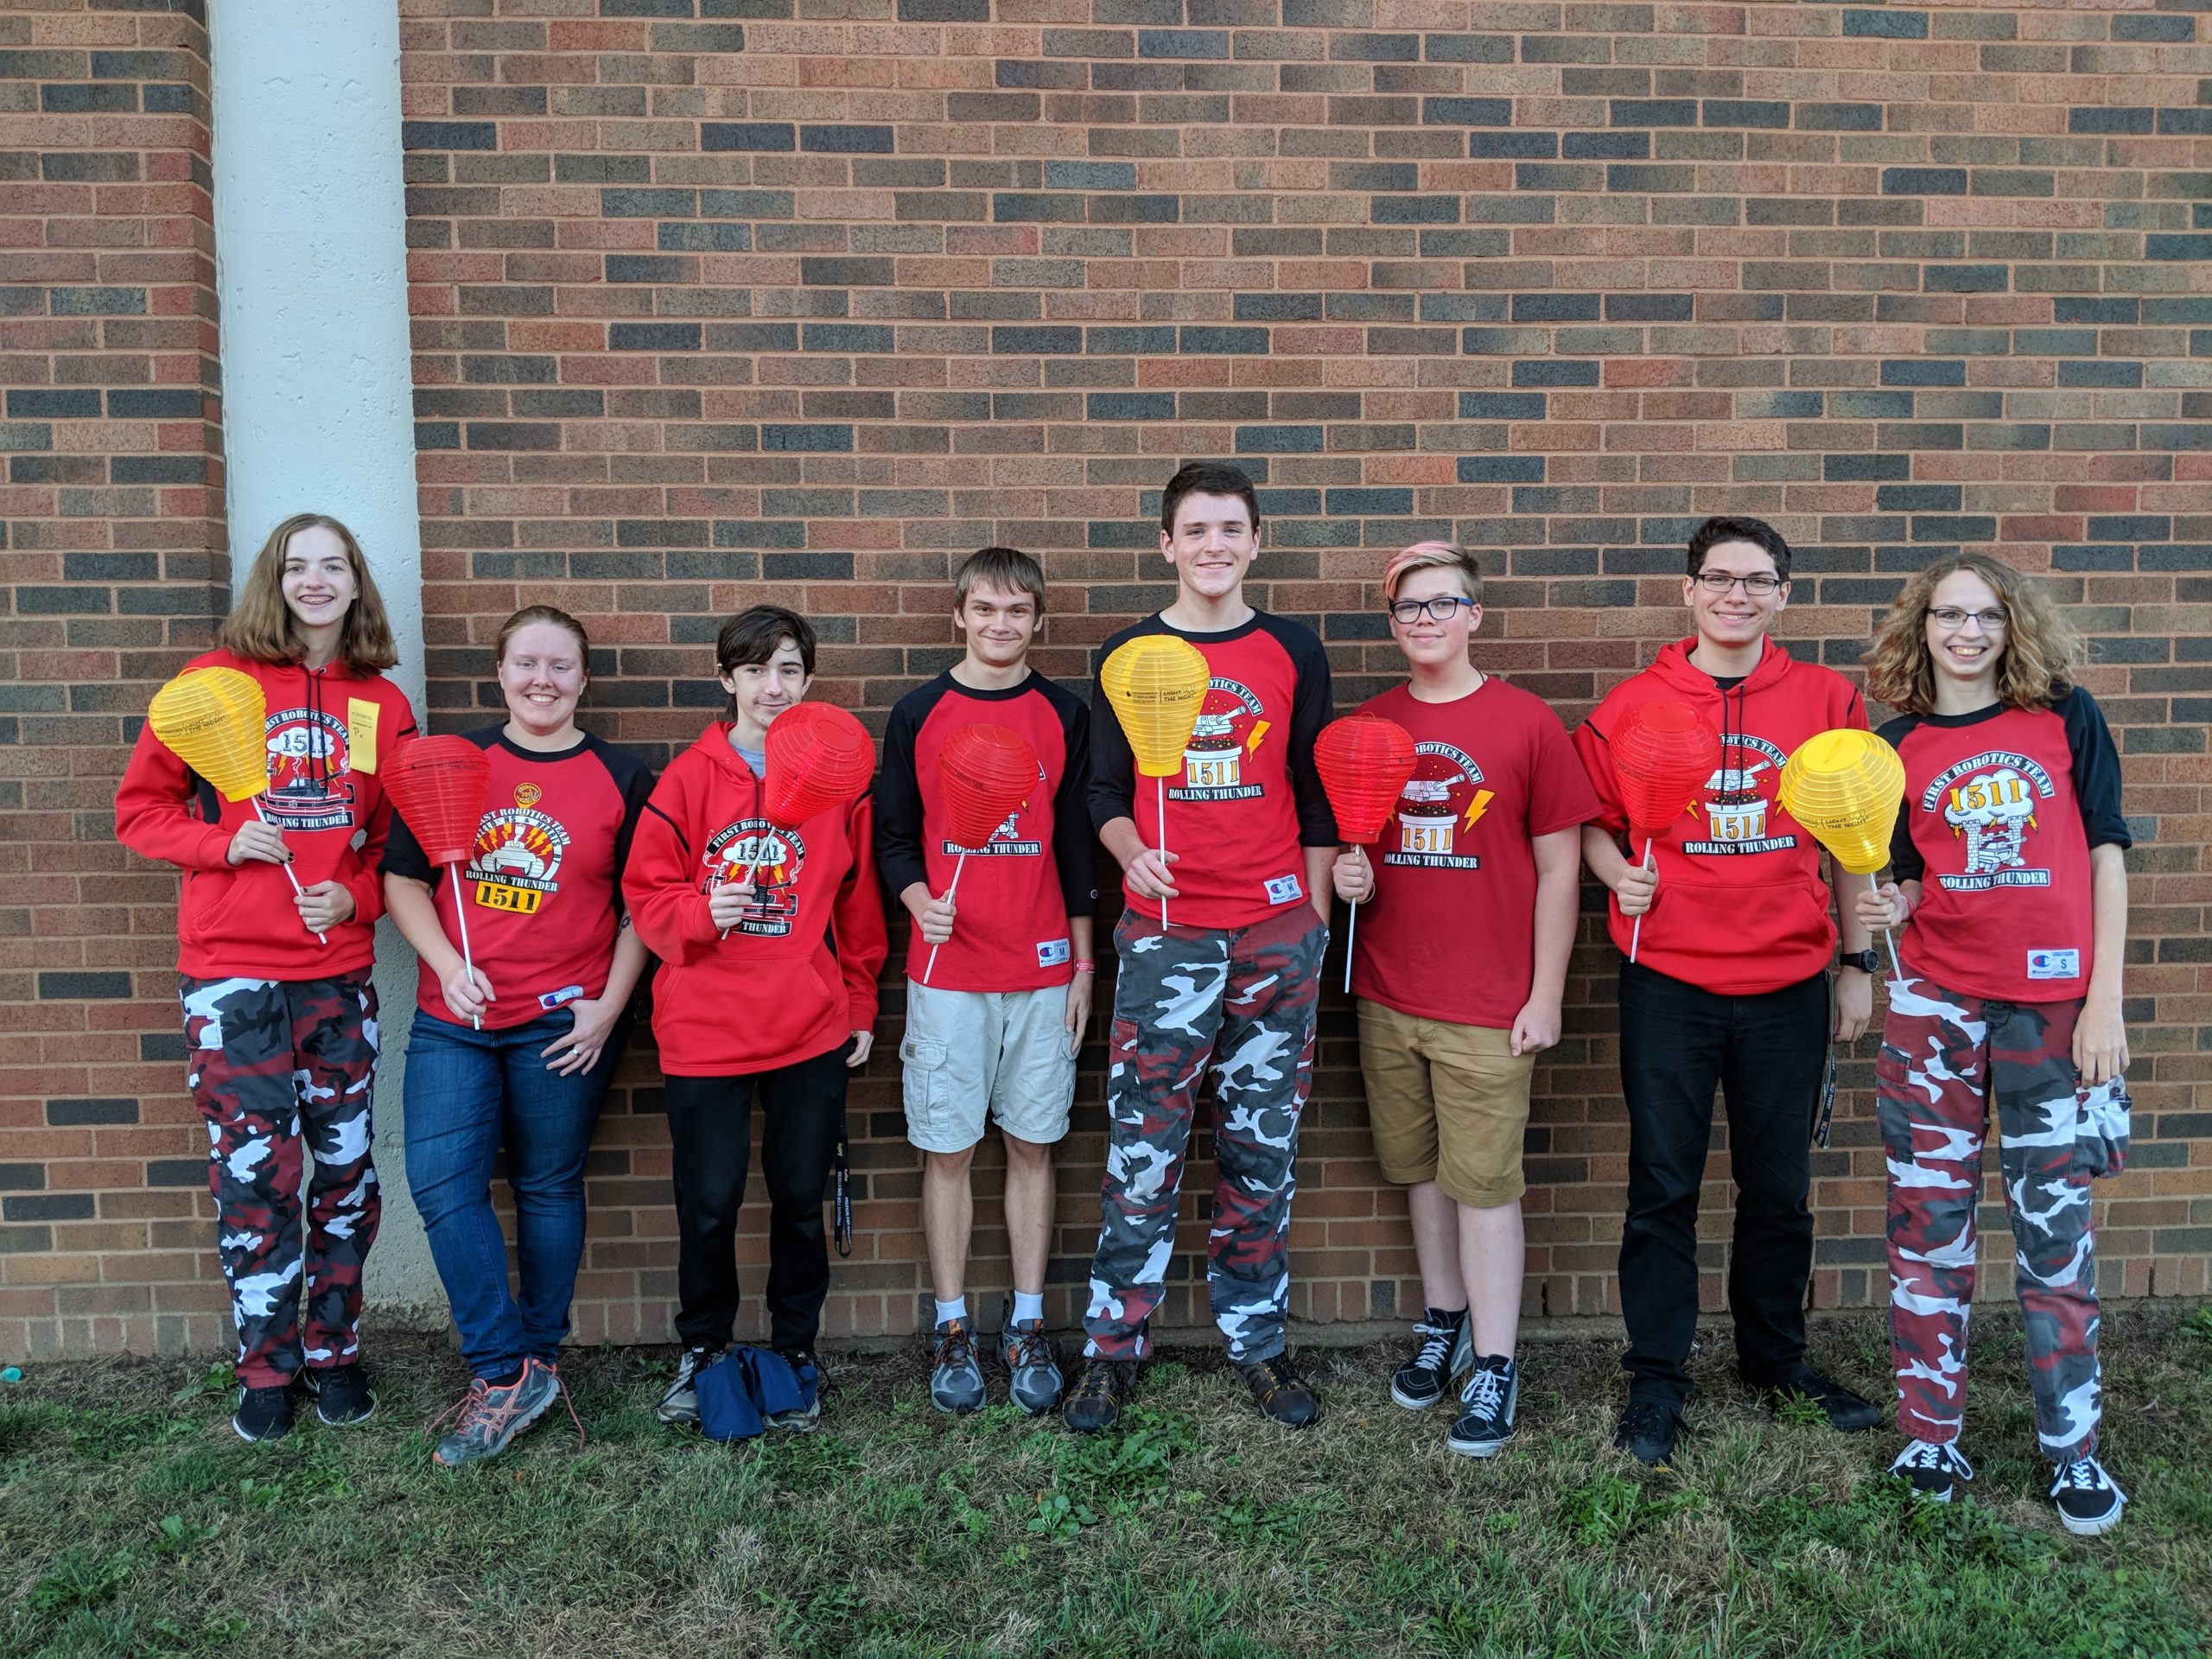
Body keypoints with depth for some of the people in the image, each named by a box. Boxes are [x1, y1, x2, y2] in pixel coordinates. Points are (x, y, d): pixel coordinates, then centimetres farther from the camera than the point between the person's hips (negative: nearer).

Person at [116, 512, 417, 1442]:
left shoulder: (382, 704, 6)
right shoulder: (219, 679, 0)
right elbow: (141, 808, 3)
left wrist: (357, 894, -5)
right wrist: (223, 843, -13)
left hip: (339, 968, 3)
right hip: (233, 971, -2)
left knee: (345, 1168, 8)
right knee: (256, 1172, -1)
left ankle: (333, 1350, 26)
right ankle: (267, 1369, 17)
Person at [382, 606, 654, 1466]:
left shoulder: (622, 779, 2)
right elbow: (404, 880, 7)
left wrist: (609, 1007, -6)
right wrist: (447, 964, -8)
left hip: (564, 1022, -2)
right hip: (455, 1017, 2)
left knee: (547, 1187, 7)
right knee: (441, 1183, -8)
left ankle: (532, 1361, 24)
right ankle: (507, 1374, 2)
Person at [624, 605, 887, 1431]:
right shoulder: (688, 779, -2)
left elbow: (859, 904, 8)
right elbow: (646, 892, 0)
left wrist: (860, 1006, 9)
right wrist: (701, 912, -19)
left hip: (814, 1031, 1)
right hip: (705, 1030, -1)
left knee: (800, 1199, 10)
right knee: (708, 1203, 6)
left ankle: (794, 1352, 29)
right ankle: (701, 1349, 29)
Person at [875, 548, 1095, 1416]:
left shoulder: (1064, 715, 5)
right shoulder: (917, 714, 2)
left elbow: (1077, 846, 7)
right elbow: (894, 838, 4)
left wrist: (1083, 965, 7)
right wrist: (920, 903, -16)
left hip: (1042, 970, 1)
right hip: (947, 971, -1)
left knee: (1030, 1144, 8)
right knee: (948, 1150, 5)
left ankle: (1027, 1326, 20)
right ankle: (952, 1328, 18)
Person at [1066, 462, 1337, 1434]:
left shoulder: (1293, 653, 7)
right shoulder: (1128, 657, 5)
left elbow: (1315, 798, 9)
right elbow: (1106, 790, 6)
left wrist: (1315, 922, 6)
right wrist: (1131, 853, -15)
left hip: (1277, 932, 1)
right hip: (1167, 933, -1)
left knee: (1262, 1152, 8)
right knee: (1142, 1151, -1)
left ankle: (1257, 1344, 22)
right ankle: (1112, 1350, 13)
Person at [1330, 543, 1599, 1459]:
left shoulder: (1527, 722, -5)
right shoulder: (1367, 725, 6)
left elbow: (1558, 867, -4)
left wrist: (1545, 996, -6)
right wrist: (1345, 872, -5)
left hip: (1487, 1005, -4)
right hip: (1388, 996, 4)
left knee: (1484, 1185, 1)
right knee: (1421, 1171, 15)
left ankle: (1494, 1367, 14)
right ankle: (1442, 1326, 32)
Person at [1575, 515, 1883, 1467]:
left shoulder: (1828, 700, 3)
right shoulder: (1633, 704, -1)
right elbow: (1589, 818, 8)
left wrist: (1858, 963, 7)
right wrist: (1618, 872, -12)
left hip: (1789, 985, 2)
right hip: (1669, 984, -1)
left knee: (1780, 1188, 14)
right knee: (1663, 1189, 5)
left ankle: (1776, 1359, 34)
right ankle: (1656, 1380, 19)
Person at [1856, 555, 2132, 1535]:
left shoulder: (2066, 717, 3)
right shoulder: (1898, 746, 6)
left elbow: (2105, 856, 2)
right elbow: (1910, 880, 11)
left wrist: (2105, 1000, -4)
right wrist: (1887, 908, -13)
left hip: (2053, 1002, -1)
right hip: (1934, 1003, 1)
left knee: (2055, 1226, 6)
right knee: (1929, 1219, 5)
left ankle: (2073, 1450, 20)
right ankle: (1929, 1435, 17)